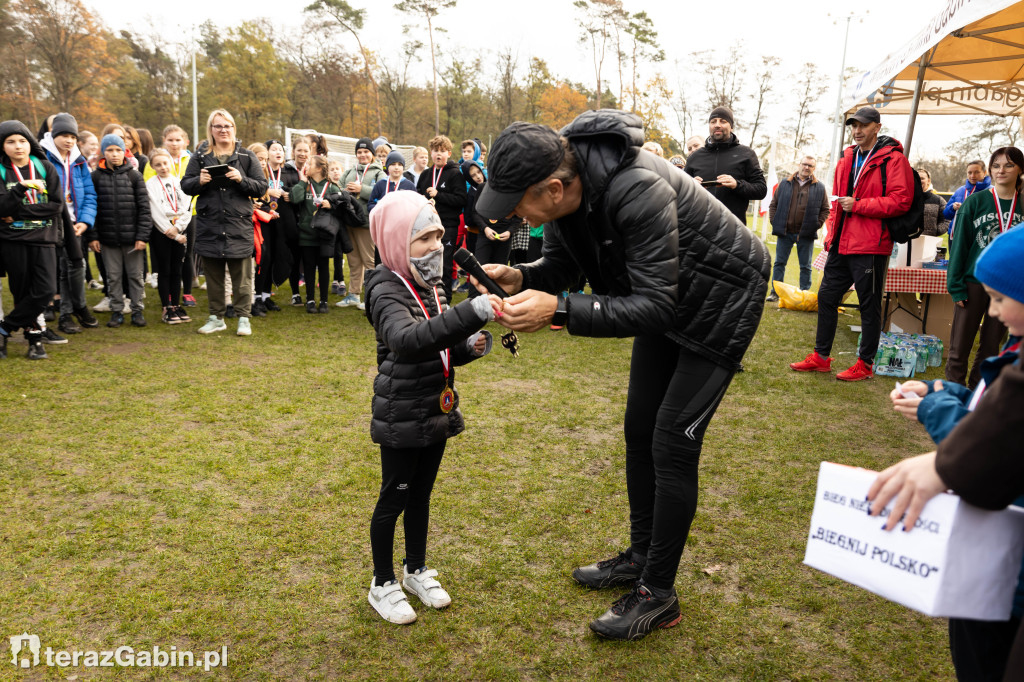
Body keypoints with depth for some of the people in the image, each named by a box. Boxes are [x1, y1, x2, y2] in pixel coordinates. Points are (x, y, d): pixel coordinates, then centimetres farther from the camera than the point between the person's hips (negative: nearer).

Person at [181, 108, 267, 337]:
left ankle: (243, 318, 11)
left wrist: (241, 179, -14)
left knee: (241, 277, 0)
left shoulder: (246, 156, 6)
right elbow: (185, 186, 9)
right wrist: (199, 181, -11)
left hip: (239, 225, -2)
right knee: (213, 276, 9)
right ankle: (216, 318, 21)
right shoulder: (200, 156, 10)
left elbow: (262, 188, 2)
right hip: (208, 226, 2)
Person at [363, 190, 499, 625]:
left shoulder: (429, 287, 7)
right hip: (401, 420, -7)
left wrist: (469, 348, -5)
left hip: (436, 412, 7)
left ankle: (416, 571, 38)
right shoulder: (386, 291, -19)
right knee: (393, 499, 7)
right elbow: (408, 340, -41)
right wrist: (471, 313, -49)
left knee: (421, 495, 20)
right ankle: (383, 585, 26)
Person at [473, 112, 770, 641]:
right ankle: (640, 556, 29)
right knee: (639, 431, 12)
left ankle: (658, 595, 8)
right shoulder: (562, 190, -14)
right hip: (663, 300, 8)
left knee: (672, 443, -8)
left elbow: (655, 307, -37)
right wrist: (519, 277, -23)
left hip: (721, 302, -8)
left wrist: (559, 310, -43)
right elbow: (560, 266, -2)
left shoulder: (638, 192, -39)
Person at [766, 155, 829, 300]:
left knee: (805, 266, 5)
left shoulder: (819, 188, 6)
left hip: (806, 234, -1)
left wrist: (817, 225, -3)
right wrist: (774, 221, 0)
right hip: (785, 232, 1)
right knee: (780, 263, 3)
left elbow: (825, 209, 9)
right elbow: (773, 204, 11)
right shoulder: (785, 184, 8)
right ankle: (775, 292, 9)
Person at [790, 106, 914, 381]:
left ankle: (865, 364, 13)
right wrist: (831, 235, 15)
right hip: (842, 243, 8)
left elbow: (900, 201, -17)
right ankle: (821, 357, 22)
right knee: (826, 296, 11)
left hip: (870, 245, -8)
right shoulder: (847, 159, 15)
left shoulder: (893, 159, -8)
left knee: (870, 305, 3)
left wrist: (857, 205, -17)